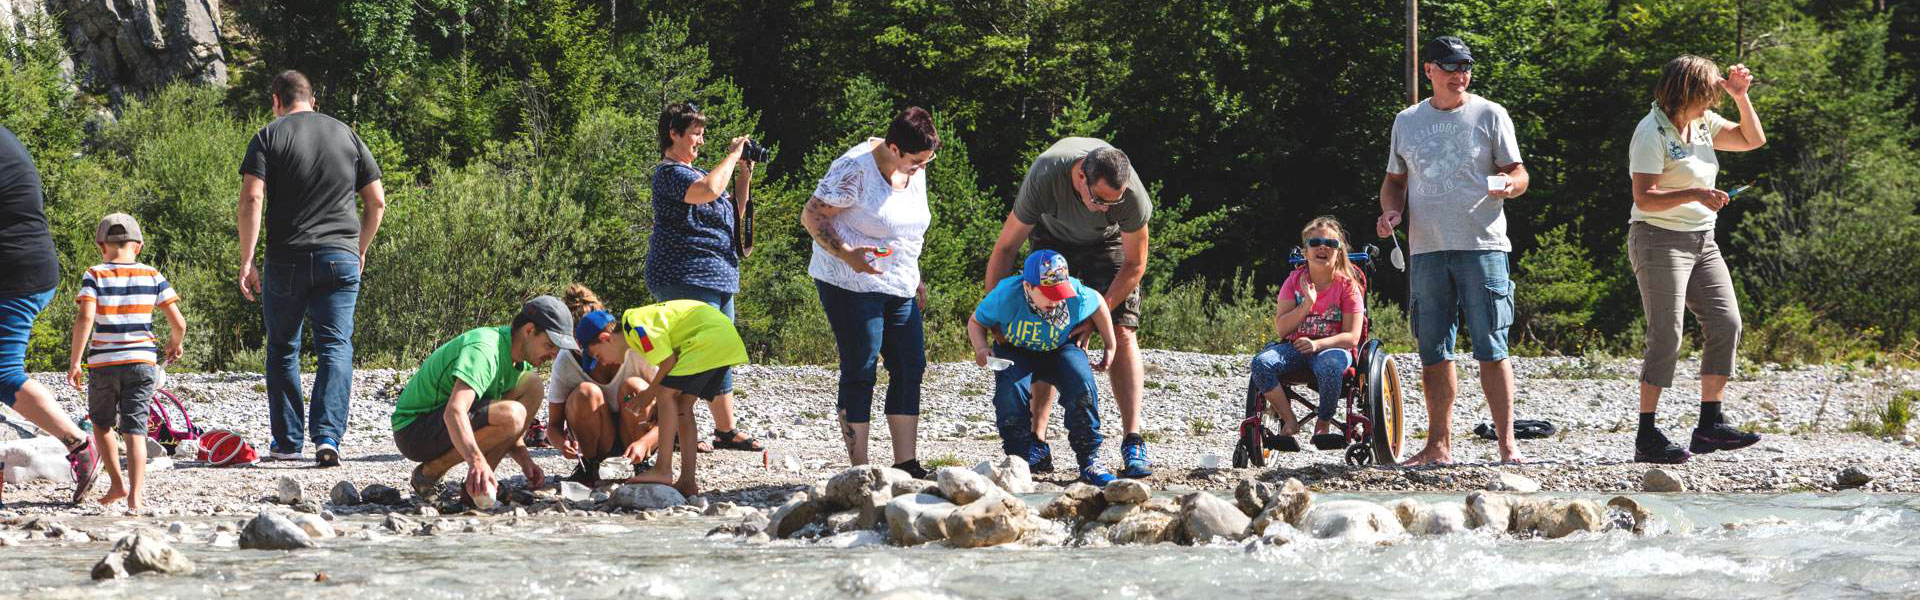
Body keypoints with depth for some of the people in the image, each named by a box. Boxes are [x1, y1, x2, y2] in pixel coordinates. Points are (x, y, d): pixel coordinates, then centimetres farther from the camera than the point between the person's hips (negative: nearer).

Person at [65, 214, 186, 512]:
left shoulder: (95, 275, -3)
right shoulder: (152, 276, 3)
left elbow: (85, 317, -16)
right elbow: (179, 322, 0)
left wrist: (74, 361, -12)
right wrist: (176, 343, 22)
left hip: (103, 363, -1)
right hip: (142, 362, 1)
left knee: (102, 423, 22)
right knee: (135, 430, -1)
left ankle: (118, 484, 18)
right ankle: (135, 496, -13)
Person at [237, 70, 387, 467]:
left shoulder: (269, 137, 1)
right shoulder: (346, 136, 11)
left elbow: (251, 199, -11)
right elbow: (377, 202, 12)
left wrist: (246, 262, -9)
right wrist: (360, 249, 25)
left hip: (287, 260, -2)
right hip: (341, 258, 2)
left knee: (282, 350, 12)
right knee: (336, 348, 0)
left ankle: (287, 442, 14)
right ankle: (328, 438, -16)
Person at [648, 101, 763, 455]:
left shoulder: (691, 172, 22)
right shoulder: (669, 173, -9)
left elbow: (734, 213, 26)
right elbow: (709, 190, -29)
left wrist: (745, 175, 15)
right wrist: (733, 156, -15)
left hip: (718, 277, 10)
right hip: (686, 276, -10)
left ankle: (726, 431, 16)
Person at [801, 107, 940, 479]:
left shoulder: (915, 171, 7)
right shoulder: (856, 169, -18)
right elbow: (811, 216, -15)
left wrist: (915, 280, 19)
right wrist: (847, 255, -28)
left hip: (900, 288, 8)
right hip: (852, 285, -8)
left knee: (911, 368, 4)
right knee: (859, 373, -6)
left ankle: (906, 463, 9)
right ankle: (859, 469, -4)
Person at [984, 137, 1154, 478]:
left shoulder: (1132, 193, -36)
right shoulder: (1045, 177, -38)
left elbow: (1135, 264, -20)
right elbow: (1006, 246, -25)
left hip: (1108, 242, 0)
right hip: (1053, 238, 0)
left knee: (1122, 334, -16)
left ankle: (1133, 443, -19)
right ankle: (1037, 443, -11)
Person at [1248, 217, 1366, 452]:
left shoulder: (1347, 285, -1)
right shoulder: (1295, 281, 7)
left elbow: (1352, 336, -8)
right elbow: (1280, 328, 1)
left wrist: (1318, 344, -24)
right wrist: (1306, 305, -14)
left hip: (1331, 347, -3)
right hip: (1295, 348, 3)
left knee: (1329, 365, -40)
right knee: (1262, 363, -28)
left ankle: (1323, 425, -18)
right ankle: (1290, 423, -16)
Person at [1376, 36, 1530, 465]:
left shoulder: (1489, 115, 5)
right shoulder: (1407, 121, 14)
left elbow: (1518, 174, 5)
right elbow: (1395, 180, 22)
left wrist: (1509, 185, -18)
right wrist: (1390, 211, 2)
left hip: (1482, 246, -3)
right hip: (1426, 250, 3)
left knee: (1491, 349, -7)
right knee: (1433, 352, 5)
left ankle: (1507, 443, -5)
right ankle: (1439, 444, 11)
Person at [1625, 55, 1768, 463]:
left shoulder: (1703, 124, 11)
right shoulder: (1653, 133, -14)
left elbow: (1753, 139, 19)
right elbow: (1644, 198, -21)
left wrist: (1741, 97, 6)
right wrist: (1694, 194, -31)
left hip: (1702, 242, 9)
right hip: (1660, 241, -9)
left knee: (1726, 325, 1)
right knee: (1666, 338, -11)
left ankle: (1710, 426, 6)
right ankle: (1646, 437, -9)